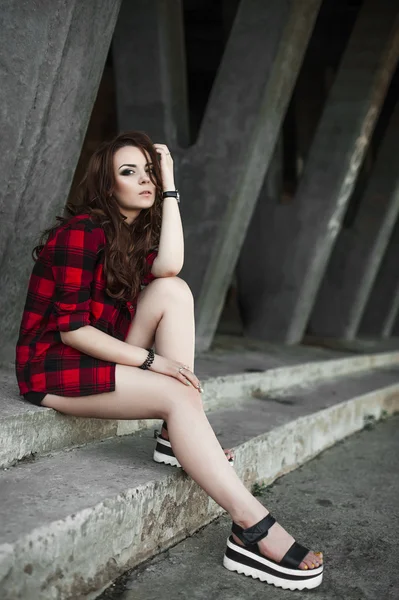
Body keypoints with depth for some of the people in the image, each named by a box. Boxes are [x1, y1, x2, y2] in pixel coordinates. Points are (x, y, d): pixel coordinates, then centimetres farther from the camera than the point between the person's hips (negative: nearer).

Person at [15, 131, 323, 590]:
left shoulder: (136, 236, 10)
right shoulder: (82, 230, -15)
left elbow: (168, 267, -15)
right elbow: (72, 330, -20)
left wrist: (169, 187, -10)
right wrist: (153, 360, -22)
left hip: (100, 357, 8)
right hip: (53, 366, -8)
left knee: (172, 291, -13)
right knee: (177, 395, -26)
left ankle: (179, 438, -15)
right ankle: (253, 530, -30)